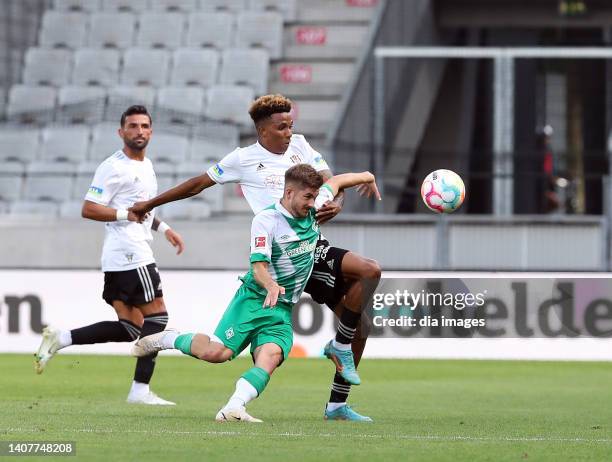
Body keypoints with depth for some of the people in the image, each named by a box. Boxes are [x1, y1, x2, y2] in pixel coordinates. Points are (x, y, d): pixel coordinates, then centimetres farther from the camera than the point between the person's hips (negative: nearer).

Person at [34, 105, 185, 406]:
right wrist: (126, 214, -24)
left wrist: (163, 228, 24)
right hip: (130, 254, -9)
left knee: (129, 328, 7)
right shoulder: (114, 167, -10)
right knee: (156, 315, -7)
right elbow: (88, 210, -14)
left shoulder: (146, 166, 19)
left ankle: (60, 338, 6)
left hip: (118, 260, 9)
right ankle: (140, 390, -6)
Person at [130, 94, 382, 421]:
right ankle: (340, 345, -9)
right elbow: (199, 184, 11)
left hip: (315, 249, 7)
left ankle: (337, 404, 17)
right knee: (369, 271, -25)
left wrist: (335, 204, -13)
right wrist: (150, 204, 18)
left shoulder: (300, 145, 14)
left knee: (360, 326, 8)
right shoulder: (244, 159, 0)